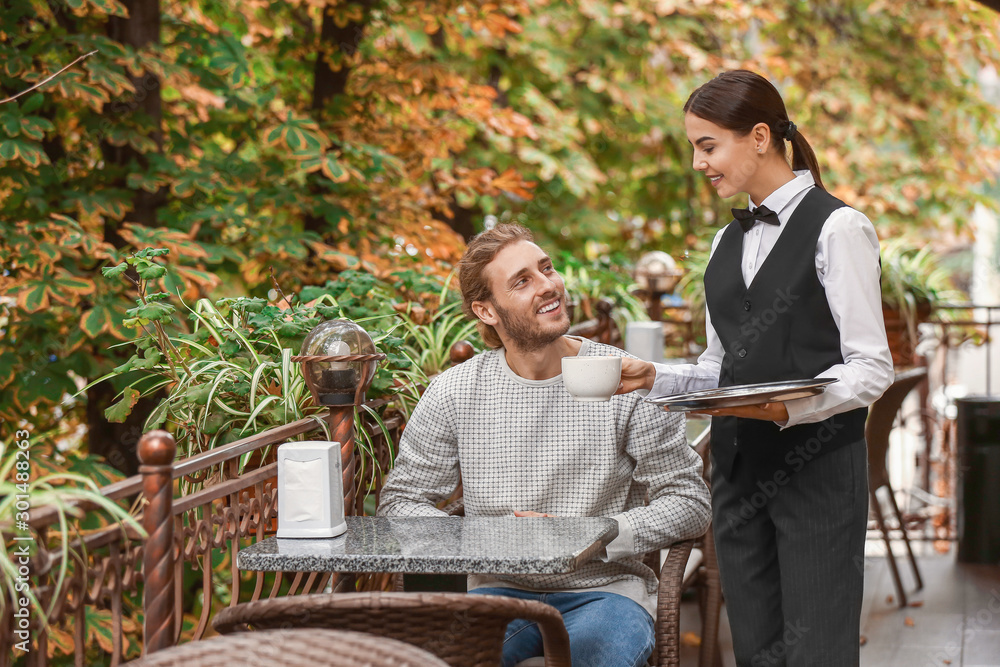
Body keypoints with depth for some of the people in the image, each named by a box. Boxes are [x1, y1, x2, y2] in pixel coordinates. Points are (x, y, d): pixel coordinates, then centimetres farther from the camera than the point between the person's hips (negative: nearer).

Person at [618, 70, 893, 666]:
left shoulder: (837, 229, -6)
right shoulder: (729, 243, 16)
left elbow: (870, 369, -10)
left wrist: (787, 407, -25)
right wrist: (655, 378, -1)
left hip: (819, 466, -7)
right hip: (739, 468, 7)